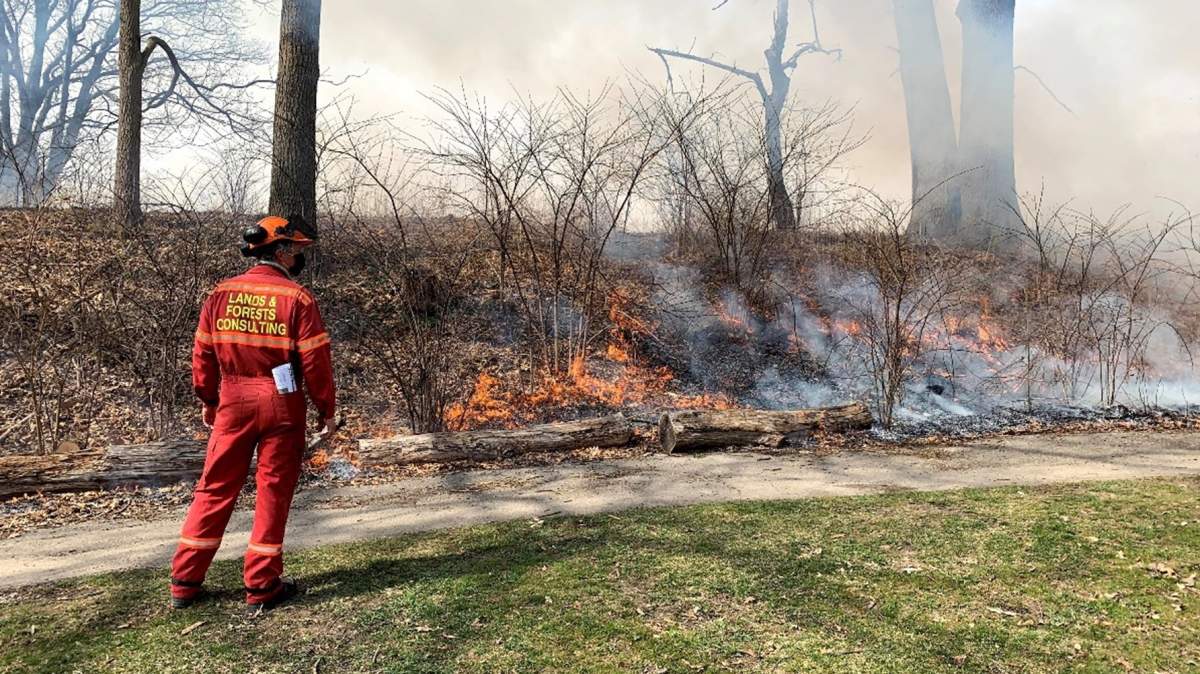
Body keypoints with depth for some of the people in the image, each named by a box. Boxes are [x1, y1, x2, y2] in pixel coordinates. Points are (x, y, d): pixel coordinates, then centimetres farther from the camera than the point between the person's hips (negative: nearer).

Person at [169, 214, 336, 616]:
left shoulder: (221, 293, 3)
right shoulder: (297, 298, -10)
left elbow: (202, 353, 7)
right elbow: (315, 360, -11)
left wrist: (208, 401, 18)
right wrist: (327, 410, -2)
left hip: (232, 402, 4)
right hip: (280, 405, -4)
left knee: (215, 489, 15)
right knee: (273, 493, 7)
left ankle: (185, 583, 22)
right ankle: (262, 588, 15)